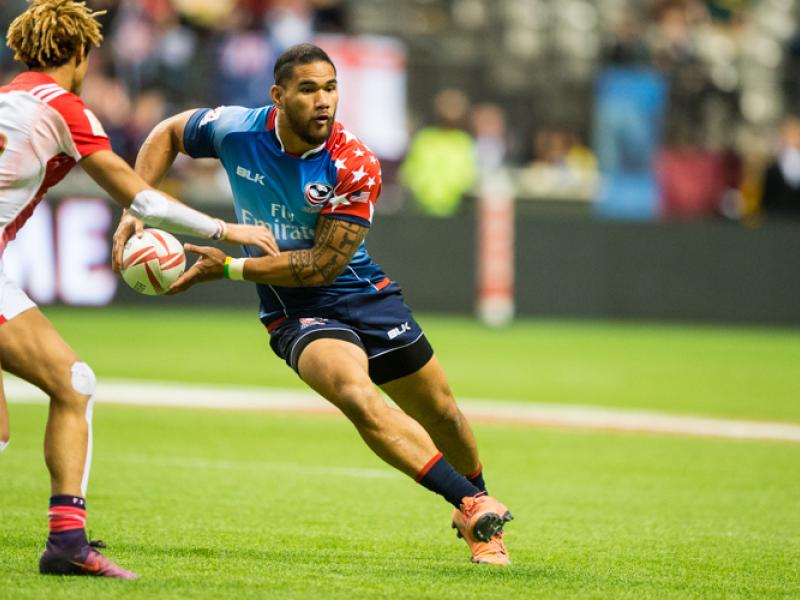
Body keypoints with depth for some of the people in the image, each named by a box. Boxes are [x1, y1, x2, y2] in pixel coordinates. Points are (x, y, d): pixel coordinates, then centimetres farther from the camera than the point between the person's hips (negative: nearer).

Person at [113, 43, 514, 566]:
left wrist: (229, 268, -22)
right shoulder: (236, 130, -13)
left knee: (441, 413, 10)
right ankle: (476, 506, -28)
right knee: (356, 394, -30)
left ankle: (474, 500, 42)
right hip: (296, 313, -1)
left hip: (363, 295, 1)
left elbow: (322, 265, -20)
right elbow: (168, 134, 9)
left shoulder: (354, 166, -20)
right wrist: (135, 209, -3)